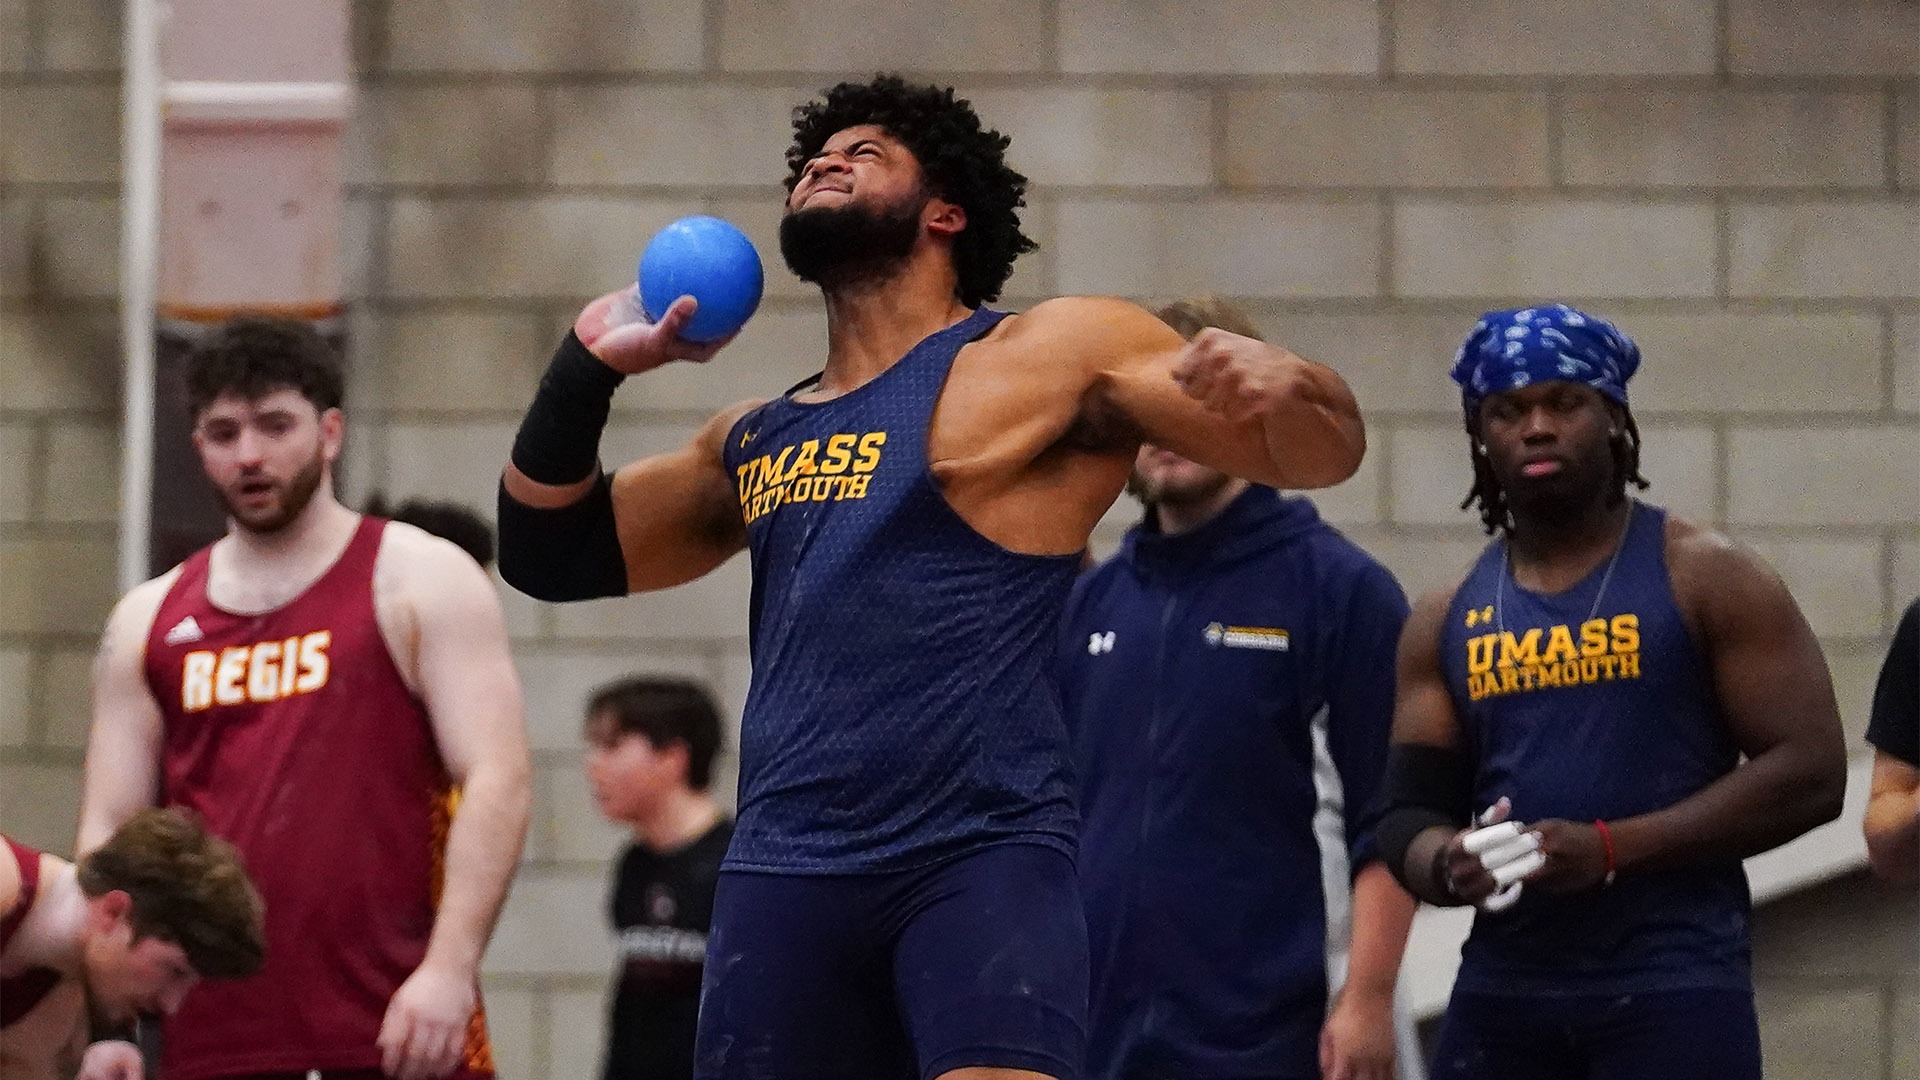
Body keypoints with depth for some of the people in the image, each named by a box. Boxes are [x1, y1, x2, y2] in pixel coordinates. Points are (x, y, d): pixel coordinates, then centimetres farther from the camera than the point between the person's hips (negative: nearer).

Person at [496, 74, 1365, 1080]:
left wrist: (1280, 386, -25)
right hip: (782, 875, 6)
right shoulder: (754, 439, 21)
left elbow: (1322, 454, 0)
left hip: (978, 859, -6)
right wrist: (589, 365, 14)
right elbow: (554, 555, 29)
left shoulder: (1052, 355, 4)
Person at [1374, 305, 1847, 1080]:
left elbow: (1810, 771, -8)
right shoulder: (1447, 623, 14)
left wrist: (1609, 848, -16)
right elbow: (1409, 815, 14)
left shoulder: (1705, 579, -1)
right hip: (1500, 993, 5)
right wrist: (1449, 865, -13)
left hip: (1671, 990, -5)